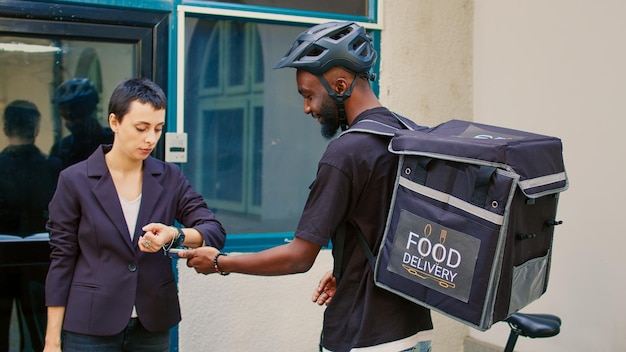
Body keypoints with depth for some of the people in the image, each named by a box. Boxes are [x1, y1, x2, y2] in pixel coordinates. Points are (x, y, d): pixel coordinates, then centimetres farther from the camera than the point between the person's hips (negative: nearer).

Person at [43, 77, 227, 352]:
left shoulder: (170, 178, 2)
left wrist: (175, 235, -25)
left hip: (153, 325, 3)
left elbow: (215, 232, -4)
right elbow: (62, 260, -3)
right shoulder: (75, 180, -5)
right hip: (90, 328, -2)